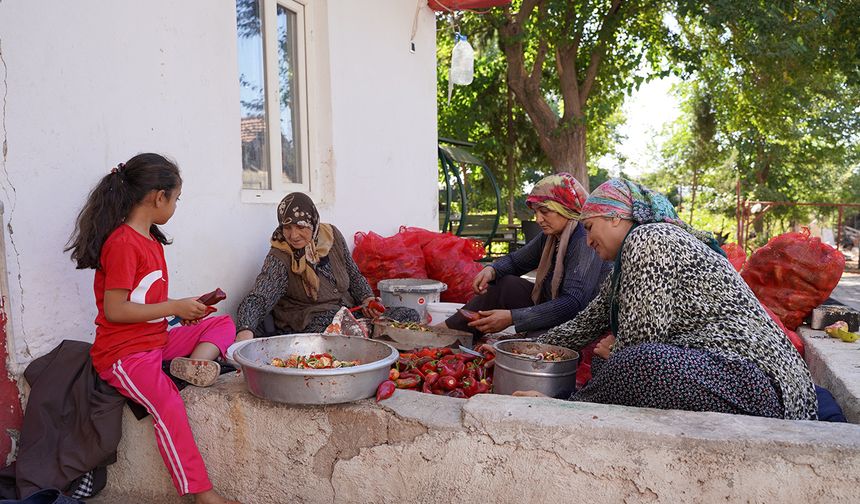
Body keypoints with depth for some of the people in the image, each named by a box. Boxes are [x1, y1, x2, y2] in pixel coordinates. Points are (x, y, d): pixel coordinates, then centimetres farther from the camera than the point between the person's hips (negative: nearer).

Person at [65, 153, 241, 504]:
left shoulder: (151, 239, 11)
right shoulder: (122, 243, -18)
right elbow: (114, 310, -22)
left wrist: (183, 310, 1)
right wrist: (174, 307, -17)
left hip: (157, 340, 9)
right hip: (123, 353, -9)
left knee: (223, 323, 7)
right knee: (168, 405, -27)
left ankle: (195, 360, -22)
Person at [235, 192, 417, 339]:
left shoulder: (332, 235, 1)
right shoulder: (279, 259, -14)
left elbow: (354, 275, 14)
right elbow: (257, 300, -27)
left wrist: (367, 299, -4)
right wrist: (245, 330, -46)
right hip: (309, 323, -6)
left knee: (409, 316, -8)